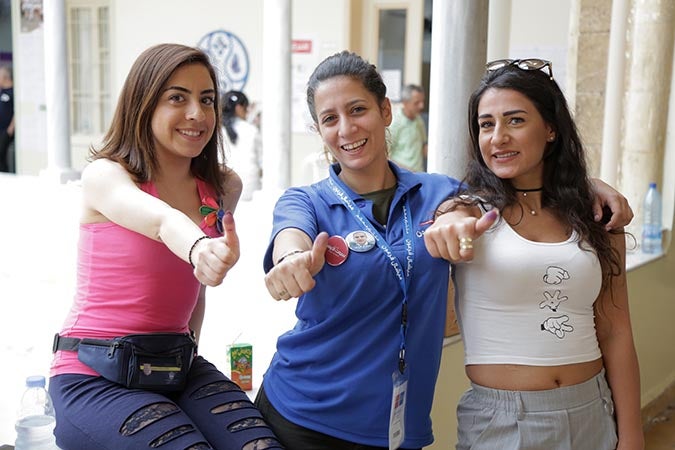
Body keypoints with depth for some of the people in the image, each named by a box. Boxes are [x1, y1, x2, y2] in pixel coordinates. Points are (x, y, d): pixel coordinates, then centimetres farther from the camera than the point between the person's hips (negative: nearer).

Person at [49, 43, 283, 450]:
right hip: (95, 377, -4)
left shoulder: (224, 187, 4)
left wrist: (189, 353, 11)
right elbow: (162, 220, -33)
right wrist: (199, 248, -53)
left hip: (177, 368, 4)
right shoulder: (104, 175, -10)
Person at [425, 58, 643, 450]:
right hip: (499, 419, -2)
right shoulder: (469, 211, -6)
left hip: (592, 416, 3)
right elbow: (449, 221, -30)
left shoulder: (595, 217, 2)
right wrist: (449, 227, -53)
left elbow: (616, 334, 4)